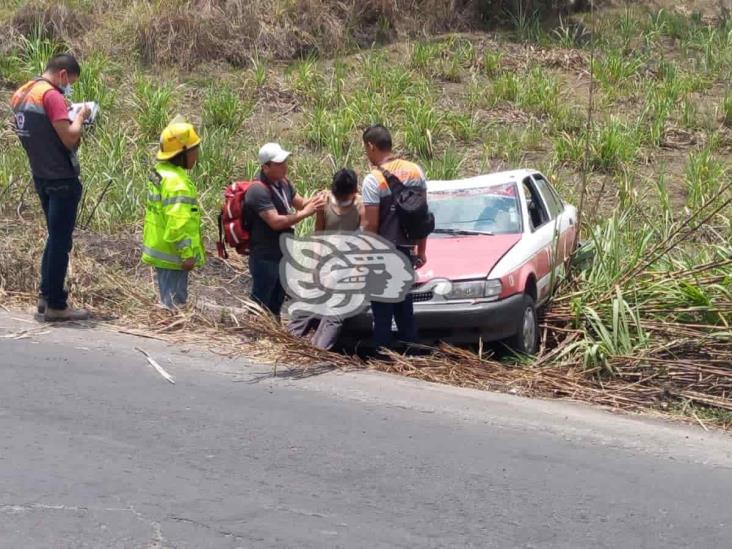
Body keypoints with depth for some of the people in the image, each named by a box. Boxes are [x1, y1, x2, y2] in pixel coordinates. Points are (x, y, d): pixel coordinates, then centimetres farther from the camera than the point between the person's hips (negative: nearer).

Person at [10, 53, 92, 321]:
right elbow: (70, 139, -21)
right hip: (62, 179, -9)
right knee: (60, 240, -2)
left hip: (41, 176, 9)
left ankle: (46, 295, 23)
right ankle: (56, 305, 3)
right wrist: (80, 117, -5)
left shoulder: (20, 94, 10)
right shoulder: (51, 95, -17)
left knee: (55, 237, 20)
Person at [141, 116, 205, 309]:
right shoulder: (176, 181, -21)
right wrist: (187, 254, -22)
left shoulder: (160, 173, 11)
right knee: (174, 303, -4)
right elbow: (177, 223, -27)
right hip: (173, 255, -10)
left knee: (169, 301, 18)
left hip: (160, 249, 10)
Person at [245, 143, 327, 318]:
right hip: (265, 258, -9)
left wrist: (316, 201, -9)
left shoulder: (283, 182, 3)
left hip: (283, 254, 9)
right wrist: (305, 214, -26)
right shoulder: (258, 191, -25)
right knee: (260, 305, 3)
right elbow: (276, 222, -29)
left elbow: (300, 203, 12)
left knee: (276, 302, 21)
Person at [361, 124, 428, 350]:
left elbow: (371, 225, -17)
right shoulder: (415, 171, 5)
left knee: (382, 309, 1)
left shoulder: (373, 180, -15)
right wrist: (421, 250, 17)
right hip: (407, 250, 6)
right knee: (404, 306, 16)